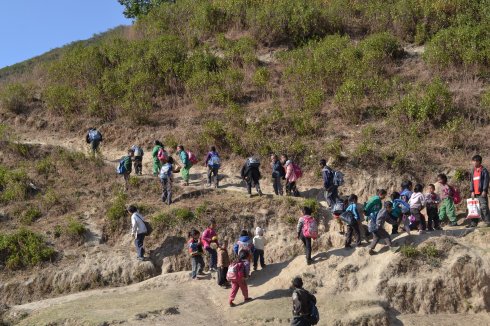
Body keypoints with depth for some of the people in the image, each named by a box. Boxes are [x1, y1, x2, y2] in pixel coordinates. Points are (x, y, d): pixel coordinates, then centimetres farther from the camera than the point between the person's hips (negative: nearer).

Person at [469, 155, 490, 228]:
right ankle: (473, 223, 10)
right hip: (475, 193, 7)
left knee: (484, 207, -10)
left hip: (482, 193, -7)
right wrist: (472, 191, 6)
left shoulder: (484, 170, -4)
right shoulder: (473, 171, 17)